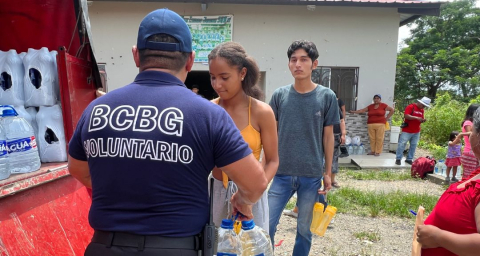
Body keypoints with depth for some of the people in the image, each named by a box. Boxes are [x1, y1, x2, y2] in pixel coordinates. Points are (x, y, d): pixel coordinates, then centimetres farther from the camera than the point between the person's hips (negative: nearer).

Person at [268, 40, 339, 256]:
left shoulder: (327, 96, -3)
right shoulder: (279, 95, -1)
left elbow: (328, 136, 3)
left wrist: (328, 172, 5)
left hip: (312, 175, 0)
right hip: (282, 173, 1)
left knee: (304, 229, 14)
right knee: (267, 225, 3)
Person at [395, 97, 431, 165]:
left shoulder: (421, 110, 13)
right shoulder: (410, 107, -10)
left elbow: (420, 120, 20)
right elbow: (406, 116, -21)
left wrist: (423, 120, -4)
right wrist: (416, 118, -26)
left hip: (416, 132, 7)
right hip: (407, 131, -7)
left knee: (413, 146, 7)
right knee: (402, 144, -4)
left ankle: (409, 159, 16)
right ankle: (398, 159, 3)